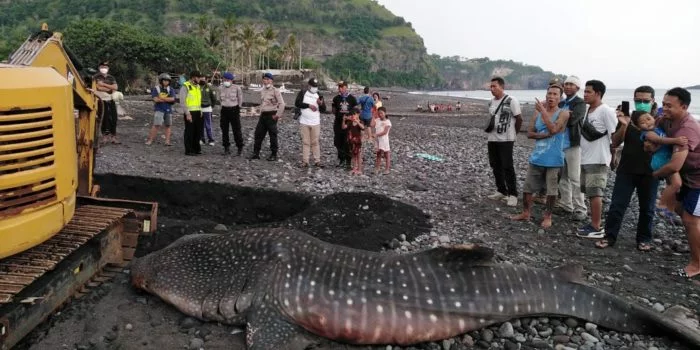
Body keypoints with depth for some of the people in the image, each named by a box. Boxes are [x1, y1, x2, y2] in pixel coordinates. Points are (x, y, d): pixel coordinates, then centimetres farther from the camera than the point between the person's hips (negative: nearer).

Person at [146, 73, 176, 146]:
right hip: (159, 109, -4)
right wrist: (168, 99, -10)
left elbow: (172, 99, -9)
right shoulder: (156, 89, -1)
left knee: (167, 126, 7)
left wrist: (162, 98, -13)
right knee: (157, 125, -12)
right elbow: (156, 99, -14)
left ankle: (167, 141, 11)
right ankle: (149, 139, -2)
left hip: (168, 110, 4)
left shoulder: (170, 89, 6)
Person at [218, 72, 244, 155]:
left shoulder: (237, 88, -9)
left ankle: (240, 148, 7)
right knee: (224, 130, 7)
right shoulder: (221, 88, 3)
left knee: (236, 130, -4)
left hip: (234, 110, -4)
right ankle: (226, 148, 16)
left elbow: (240, 99, 4)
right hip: (224, 110, 4)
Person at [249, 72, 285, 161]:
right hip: (263, 115, 7)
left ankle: (274, 155, 9)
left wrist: (278, 115, -15)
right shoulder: (262, 91, 13)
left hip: (271, 115, -7)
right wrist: (261, 112, 17)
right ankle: (256, 153, 16)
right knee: (258, 133, 7)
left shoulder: (275, 91, -9)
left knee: (273, 135, 0)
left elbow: (281, 103, -14)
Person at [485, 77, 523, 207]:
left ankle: (513, 194, 1)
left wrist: (513, 133, -1)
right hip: (492, 139, 7)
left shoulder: (511, 101, -11)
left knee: (507, 167, -7)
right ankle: (501, 191, 24)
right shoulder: (491, 102, 11)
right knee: (496, 166, 12)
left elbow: (519, 119, -8)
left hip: (505, 140, -7)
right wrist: (489, 127, 7)